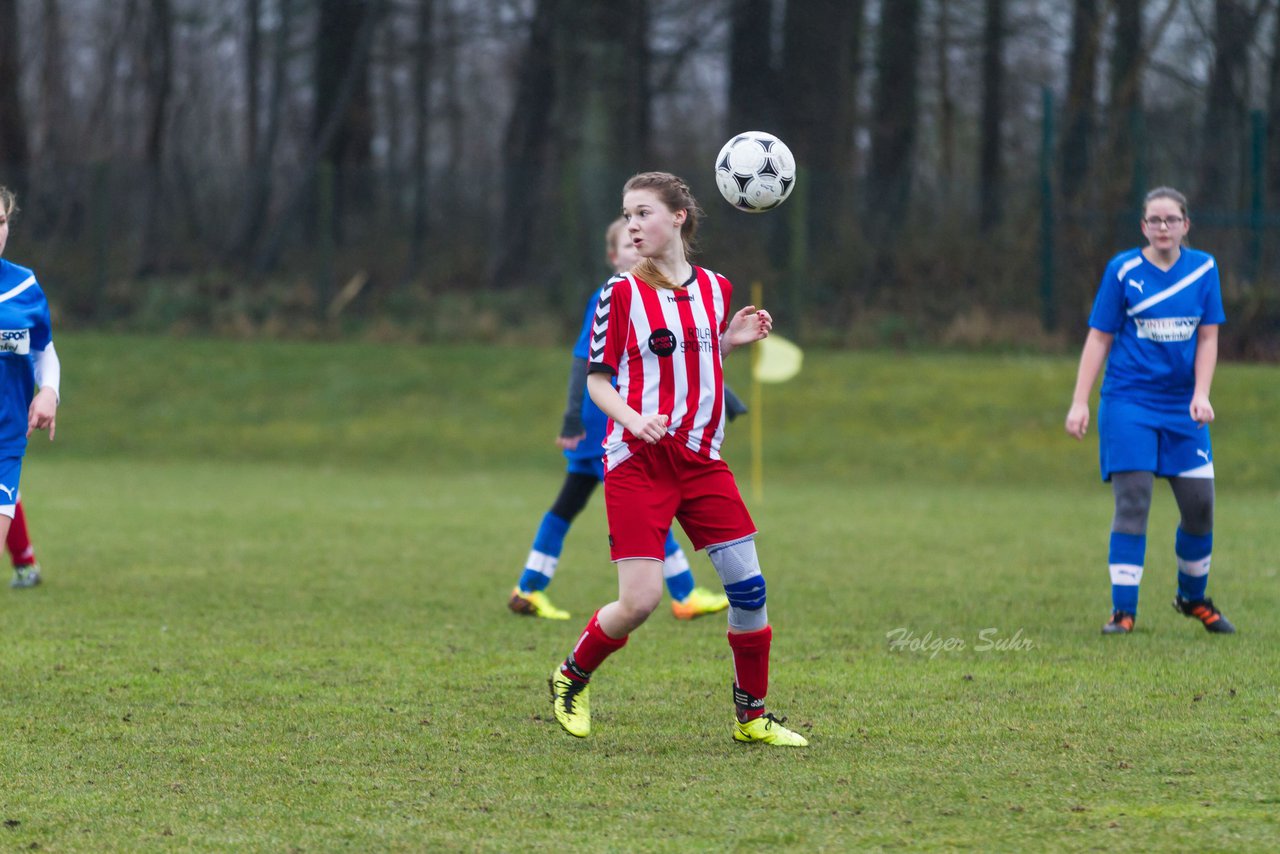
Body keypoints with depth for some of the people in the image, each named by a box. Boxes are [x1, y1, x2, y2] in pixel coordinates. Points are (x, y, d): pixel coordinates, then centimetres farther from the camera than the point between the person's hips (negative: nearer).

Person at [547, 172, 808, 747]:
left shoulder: (715, 289, 9)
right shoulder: (621, 294, -4)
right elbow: (597, 379, -1)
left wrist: (734, 340, 3)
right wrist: (633, 418, -20)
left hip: (702, 460, 4)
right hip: (638, 463, -4)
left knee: (748, 586, -2)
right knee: (640, 601, -13)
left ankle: (752, 717, 13)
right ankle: (570, 679, 14)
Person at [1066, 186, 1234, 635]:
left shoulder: (1203, 268, 4)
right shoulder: (1123, 270, -4)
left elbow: (1207, 337, 4)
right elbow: (1099, 339, -1)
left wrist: (1201, 394, -9)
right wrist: (1080, 402, -7)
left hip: (1183, 407, 3)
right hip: (1128, 402, -3)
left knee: (1199, 504, 2)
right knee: (1132, 503, -9)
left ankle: (1192, 597, 25)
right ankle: (1123, 610, -3)